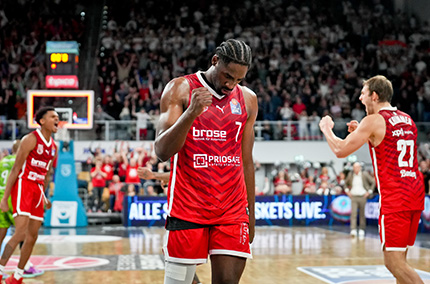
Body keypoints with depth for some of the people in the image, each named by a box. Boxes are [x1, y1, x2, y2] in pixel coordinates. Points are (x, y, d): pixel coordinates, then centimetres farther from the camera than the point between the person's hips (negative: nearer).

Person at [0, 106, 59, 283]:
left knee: (32, 237, 7)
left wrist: (44, 197, 17)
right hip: (23, 185, -8)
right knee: (20, 233, -19)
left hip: (38, 190, 8)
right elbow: (15, 169, -12)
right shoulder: (31, 139, -10)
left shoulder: (53, 146, 12)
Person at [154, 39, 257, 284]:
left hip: (232, 210, 3)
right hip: (188, 209, -3)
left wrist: (251, 214, 16)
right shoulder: (181, 89, -2)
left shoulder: (248, 100, 10)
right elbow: (163, 152, -11)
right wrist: (191, 112, -26)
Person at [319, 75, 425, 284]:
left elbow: (340, 150, -8)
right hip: (415, 194, 8)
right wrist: (362, 133, 26)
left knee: (394, 262, -7)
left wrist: (326, 129, 10)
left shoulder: (374, 120, -8)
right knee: (398, 258, 18)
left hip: (394, 198, -8)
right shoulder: (407, 120, 16)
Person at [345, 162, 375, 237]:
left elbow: (373, 182, 3)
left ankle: (362, 230, 20)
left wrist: (369, 191, -2)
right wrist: (347, 190, 8)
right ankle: (353, 230, -19)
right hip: (353, 197, 1)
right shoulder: (350, 174, 3)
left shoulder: (365, 174, -4)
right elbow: (346, 183, 21)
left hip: (362, 197, -1)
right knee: (353, 213, -13)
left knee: (362, 214, 8)